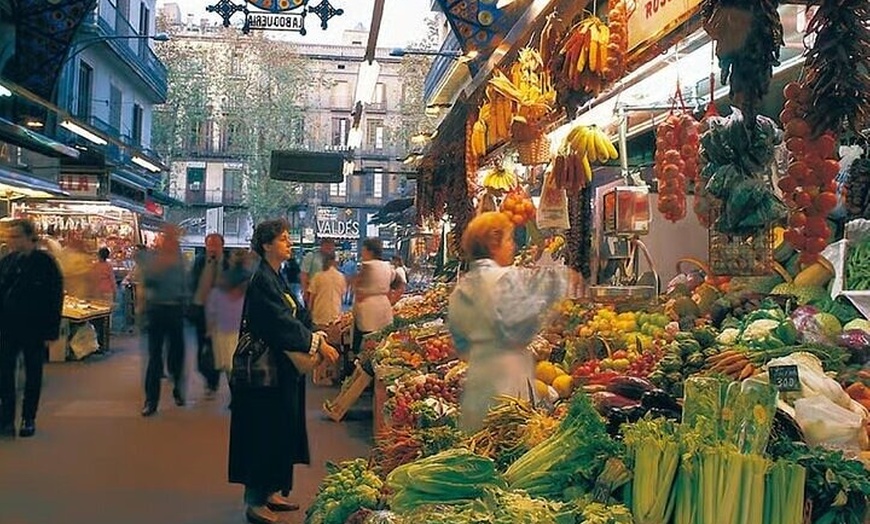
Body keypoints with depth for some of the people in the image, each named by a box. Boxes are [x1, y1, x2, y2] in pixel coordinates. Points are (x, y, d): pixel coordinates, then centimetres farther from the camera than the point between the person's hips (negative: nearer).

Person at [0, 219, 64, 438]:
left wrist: (51, 332, -10)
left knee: (33, 375, 9)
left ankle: (28, 420, 19)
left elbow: (55, 299, -7)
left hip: (34, 330, -3)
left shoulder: (45, 263, -7)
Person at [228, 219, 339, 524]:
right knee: (264, 431, -2)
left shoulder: (276, 278, 13)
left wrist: (318, 336, 2)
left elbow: (293, 319, 14)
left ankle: (270, 492, 27)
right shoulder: (261, 279, -16)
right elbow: (280, 324, -22)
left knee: (280, 430, 15)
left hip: (282, 368, 10)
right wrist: (316, 344, -19)